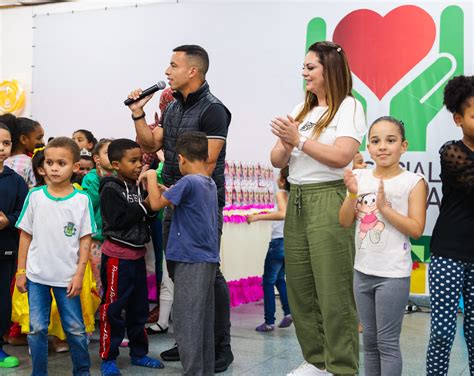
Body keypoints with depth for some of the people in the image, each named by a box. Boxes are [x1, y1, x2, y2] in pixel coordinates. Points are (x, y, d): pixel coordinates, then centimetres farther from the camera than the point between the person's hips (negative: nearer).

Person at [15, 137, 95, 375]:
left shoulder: (81, 200, -6)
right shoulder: (35, 196, -2)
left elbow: (85, 240, -2)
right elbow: (25, 235, 4)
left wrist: (79, 275, -7)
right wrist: (21, 271, 3)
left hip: (67, 277, -1)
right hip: (36, 275, 1)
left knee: (75, 329, 7)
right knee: (37, 329, 8)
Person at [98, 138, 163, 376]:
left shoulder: (137, 187, 10)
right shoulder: (111, 189, -12)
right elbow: (118, 220, -21)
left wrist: (151, 207, -3)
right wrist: (143, 207, -16)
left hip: (137, 253, 8)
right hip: (117, 255, -7)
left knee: (139, 306, 14)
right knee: (113, 307, 0)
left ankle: (138, 353, 26)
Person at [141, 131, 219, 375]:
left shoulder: (188, 182, -15)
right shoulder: (210, 184, 13)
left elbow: (156, 203, -10)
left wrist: (151, 176, 2)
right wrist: (166, 191, 15)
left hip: (191, 261, -9)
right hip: (208, 261, 9)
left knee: (186, 323, -5)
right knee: (204, 322, 14)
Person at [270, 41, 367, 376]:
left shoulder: (349, 106, -2)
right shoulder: (302, 109, 18)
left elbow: (341, 157, -16)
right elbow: (277, 160, 14)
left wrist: (299, 139, -13)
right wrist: (286, 145, -7)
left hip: (328, 200, -7)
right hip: (296, 201, 7)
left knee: (332, 289, -5)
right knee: (300, 287, 9)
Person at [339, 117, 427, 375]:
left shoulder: (413, 182, -8)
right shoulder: (360, 177, 4)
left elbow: (416, 230, -14)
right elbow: (345, 222, 2)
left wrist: (384, 207, -20)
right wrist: (352, 194, -13)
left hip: (393, 275, -5)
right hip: (363, 271, 5)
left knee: (387, 341, 1)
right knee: (369, 340, 15)